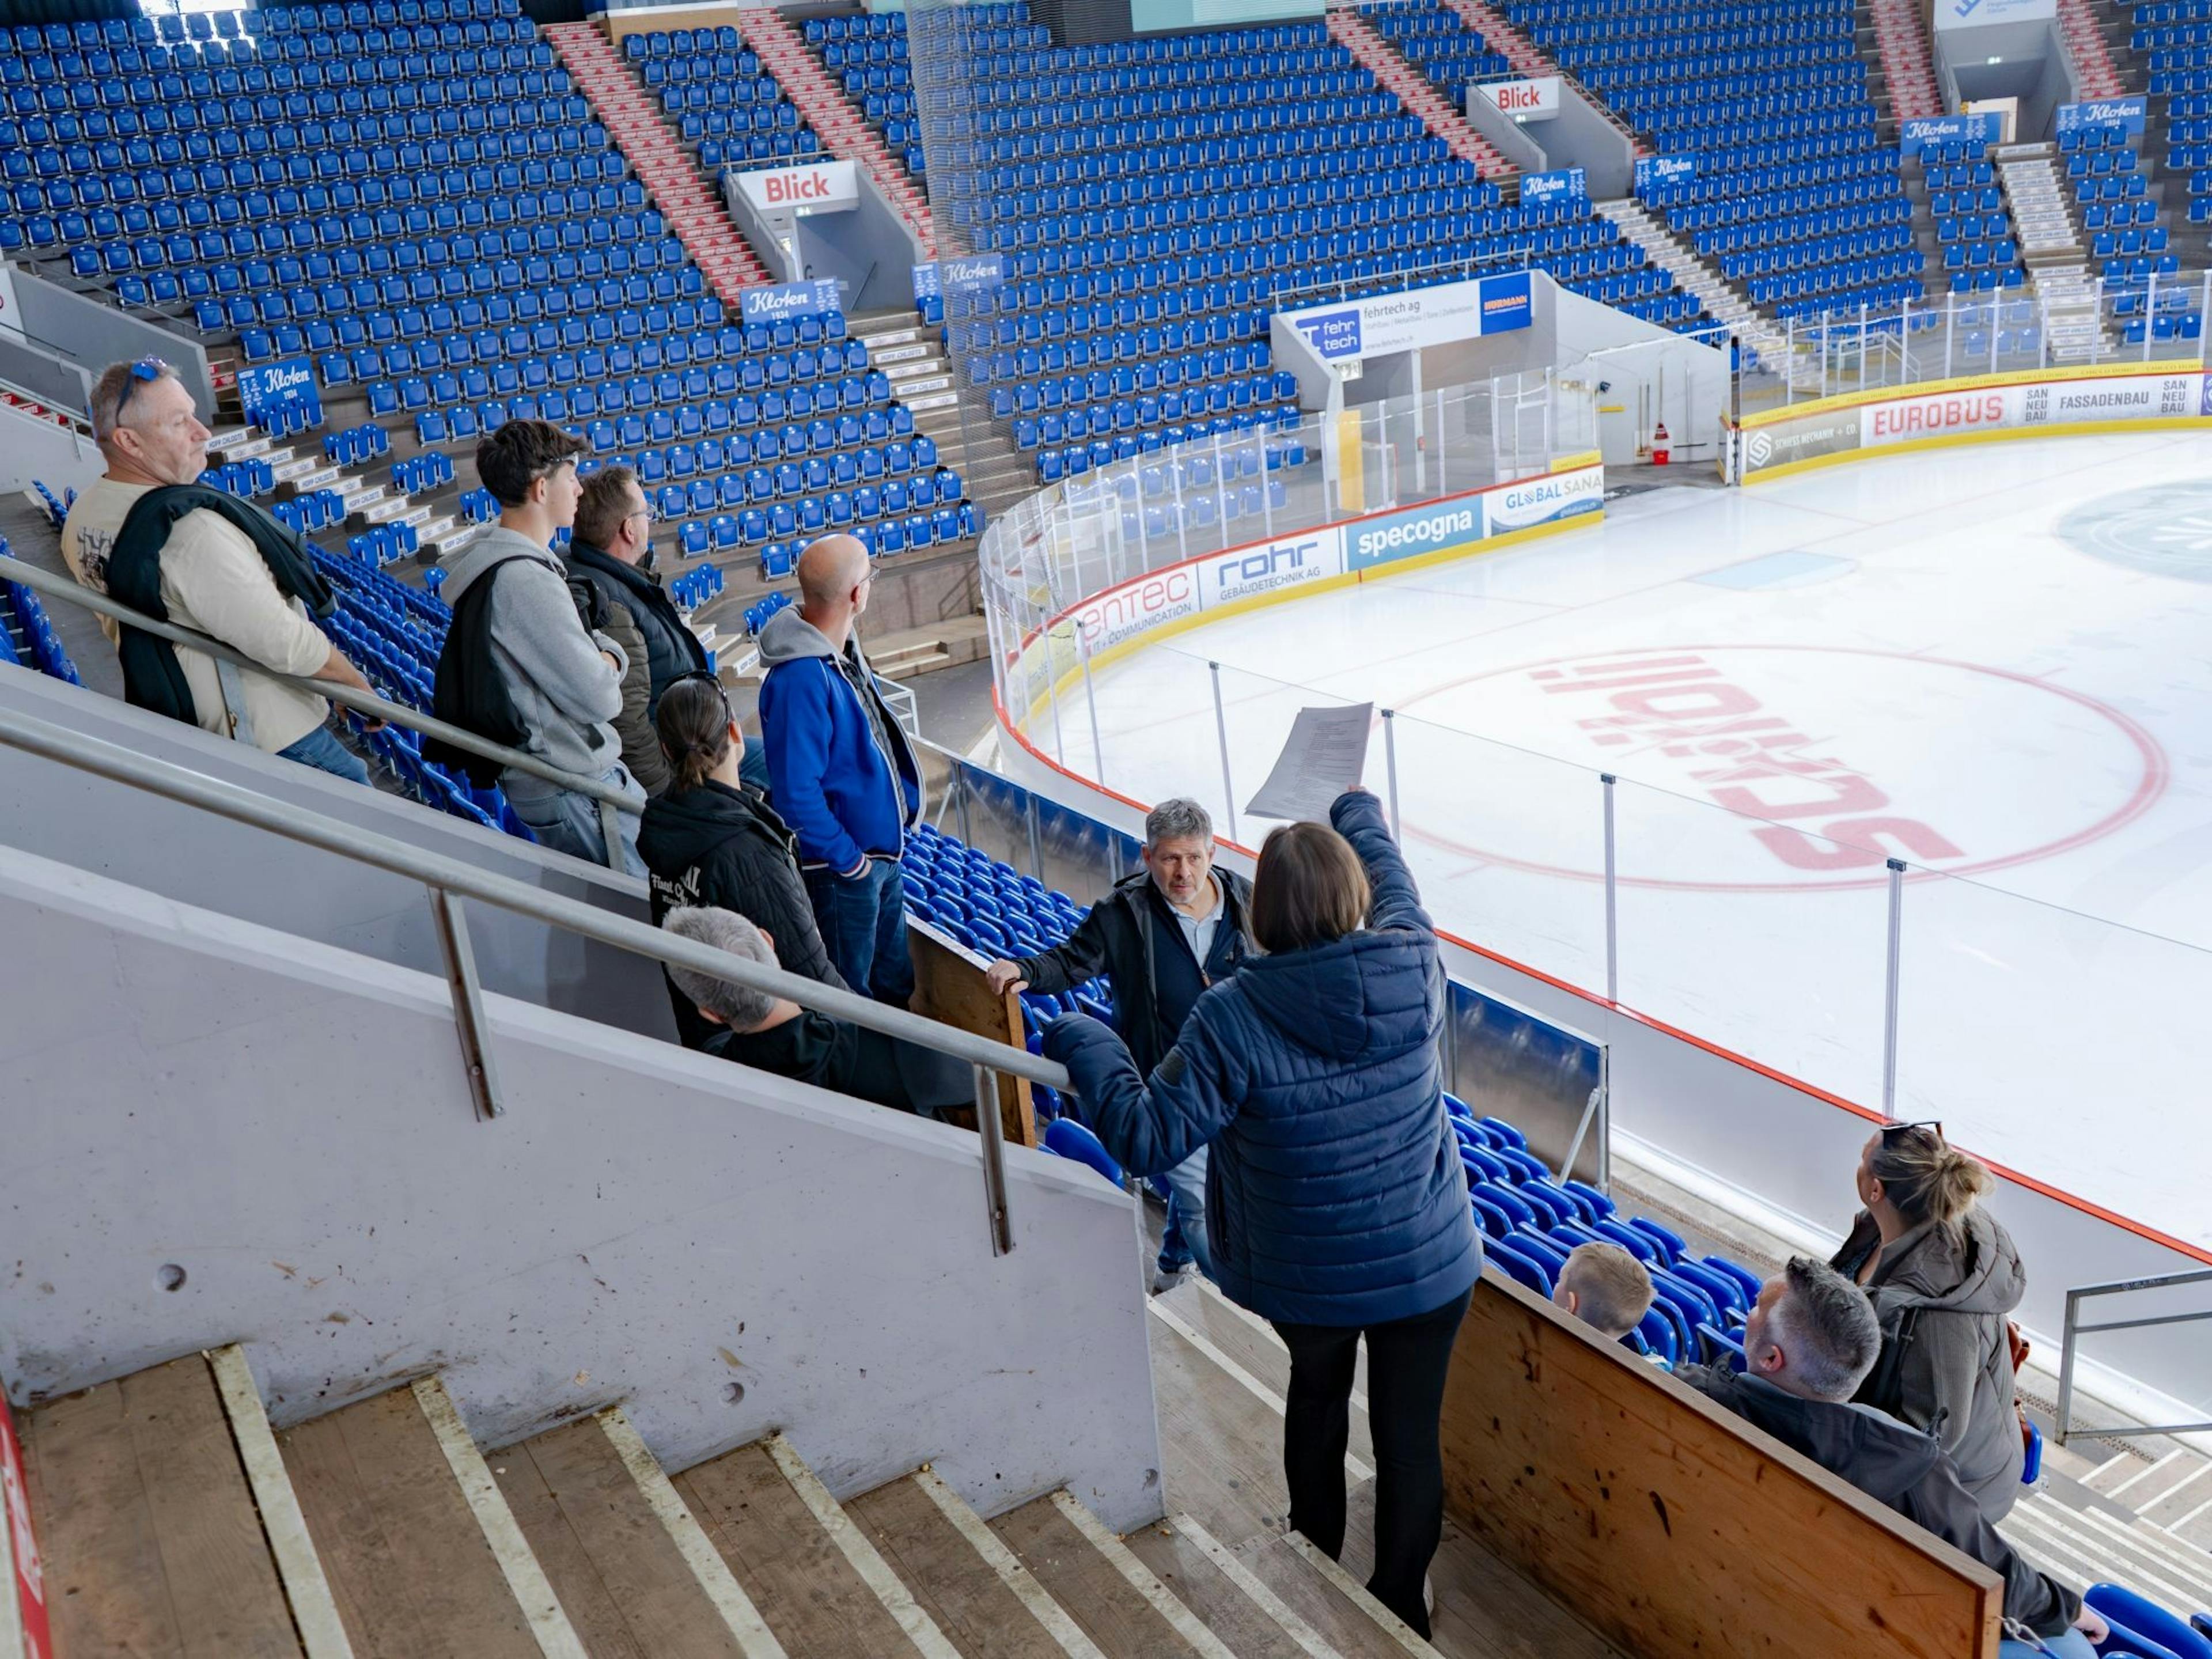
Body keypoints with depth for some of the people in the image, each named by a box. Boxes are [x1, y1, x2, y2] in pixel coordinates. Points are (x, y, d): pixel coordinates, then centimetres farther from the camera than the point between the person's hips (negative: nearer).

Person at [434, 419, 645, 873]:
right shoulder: (524, 580, -23)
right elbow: (601, 698, -22)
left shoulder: (500, 561, 11)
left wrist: (606, 655, -4)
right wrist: (608, 663, -1)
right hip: (573, 788, -10)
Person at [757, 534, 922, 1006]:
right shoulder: (800, 678, -29)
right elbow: (796, 793, -28)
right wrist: (846, 858, -18)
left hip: (882, 850, 9)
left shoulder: (842, 648, 1)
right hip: (842, 867, -9)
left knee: (894, 983, 26)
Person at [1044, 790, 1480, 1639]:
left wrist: (1084, 1046, -7)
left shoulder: (1233, 1014, -25)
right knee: (1409, 1434, 16)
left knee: (1316, 1394, 29)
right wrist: (1360, 819, 27)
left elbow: (1148, 1138, -22)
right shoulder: (1417, 970, -15)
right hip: (1427, 1265, 0)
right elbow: (1398, 895, 8)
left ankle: (1316, 1559, 51)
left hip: (1307, 1280, 0)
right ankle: (1399, 1610, 34)